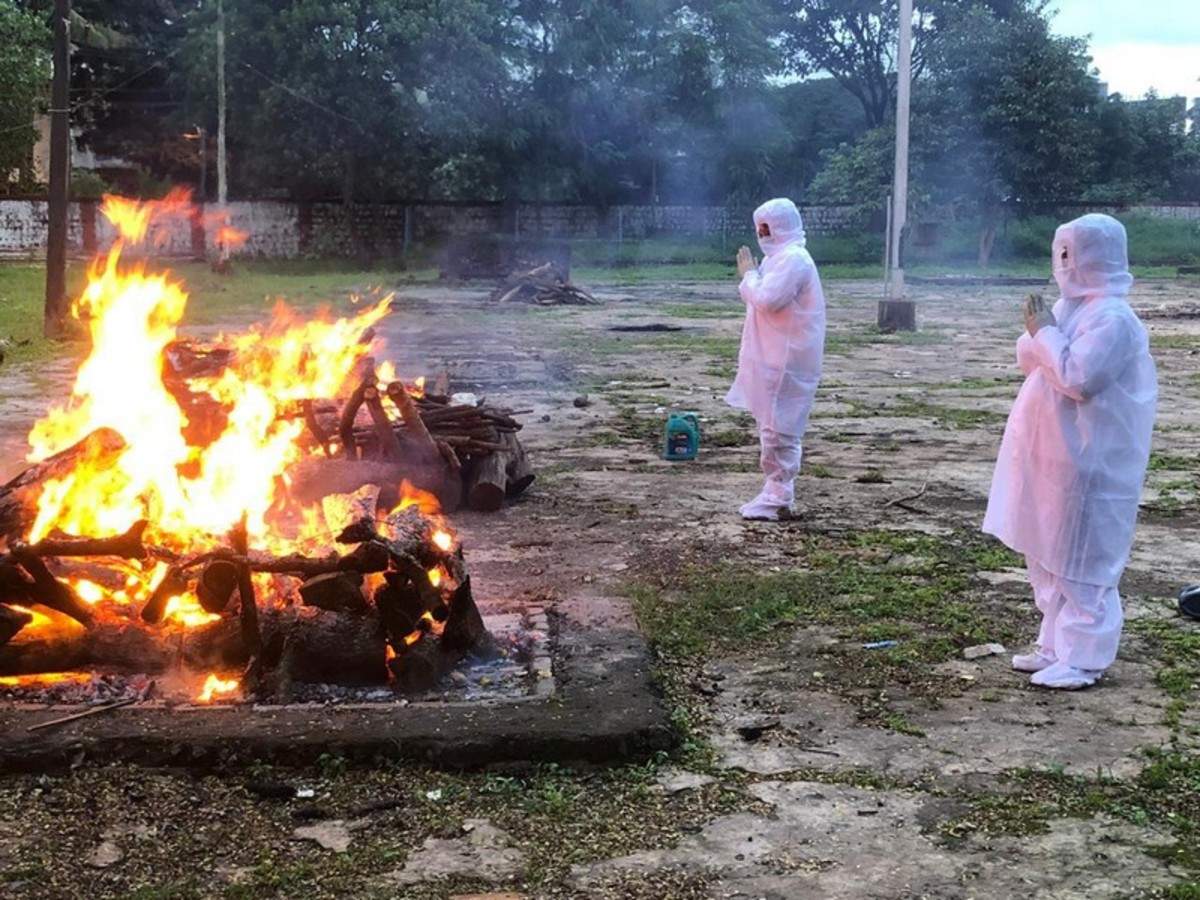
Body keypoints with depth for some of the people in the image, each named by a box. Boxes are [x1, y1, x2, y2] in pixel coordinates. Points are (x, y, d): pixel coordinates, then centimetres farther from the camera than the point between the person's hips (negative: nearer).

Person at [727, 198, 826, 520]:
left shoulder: (792, 259, -16)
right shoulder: (781, 257, 18)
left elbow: (767, 299, -24)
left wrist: (750, 274, -11)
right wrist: (751, 276, 8)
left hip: (785, 360, -11)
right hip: (775, 357, 11)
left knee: (778, 428, -8)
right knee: (775, 426, 14)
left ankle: (777, 497, -4)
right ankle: (777, 492, 21)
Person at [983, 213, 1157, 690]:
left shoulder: (1112, 318, -18)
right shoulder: (1070, 306, 11)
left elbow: (1077, 378, -27)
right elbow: (1029, 361, 15)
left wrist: (1045, 333, -17)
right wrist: (1037, 335, -5)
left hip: (1086, 463, -10)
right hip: (1053, 455, 10)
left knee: (1081, 560, -2)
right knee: (1046, 556, 16)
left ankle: (1084, 659, 6)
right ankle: (1057, 645, 27)